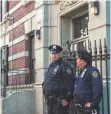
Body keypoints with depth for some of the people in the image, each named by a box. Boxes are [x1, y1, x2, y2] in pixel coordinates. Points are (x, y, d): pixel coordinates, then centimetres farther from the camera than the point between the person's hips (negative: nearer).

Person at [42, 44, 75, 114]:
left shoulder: (64, 66, -10)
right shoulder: (51, 66, 18)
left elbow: (69, 84, -17)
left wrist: (67, 99, -20)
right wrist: (46, 96, 19)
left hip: (59, 101, -9)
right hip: (50, 100, 9)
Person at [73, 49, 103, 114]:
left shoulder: (92, 71, -13)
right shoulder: (80, 72, 15)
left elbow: (98, 89, -22)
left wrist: (93, 104, -20)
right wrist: (76, 102, 16)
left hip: (88, 108, -9)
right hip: (79, 108, 9)